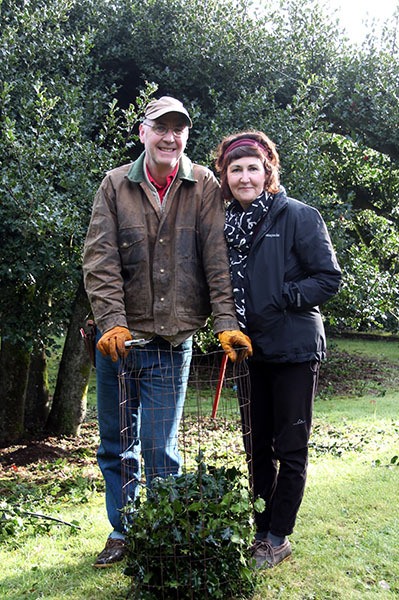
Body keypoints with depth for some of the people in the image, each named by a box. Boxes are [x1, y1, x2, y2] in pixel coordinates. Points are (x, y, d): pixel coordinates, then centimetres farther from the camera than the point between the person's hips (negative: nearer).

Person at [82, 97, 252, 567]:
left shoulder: (204, 187, 1)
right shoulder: (115, 185, 2)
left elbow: (217, 260, -4)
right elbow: (100, 260, -5)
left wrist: (226, 323, -13)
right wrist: (113, 322, -17)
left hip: (172, 342, -2)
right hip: (118, 337, 2)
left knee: (160, 451, 2)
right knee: (116, 445, 13)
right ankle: (123, 532, 31)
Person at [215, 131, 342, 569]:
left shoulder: (298, 217, -9)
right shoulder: (227, 225, 7)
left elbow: (330, 277, -10)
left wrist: (282, 299, -18)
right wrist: (230, 325, 2)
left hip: (294, 349, -5)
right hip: (251, 351, 6)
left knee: (290, 449, 4)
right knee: (257, 447, 14)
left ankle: (278, 537, 18)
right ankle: (261, 530, 28)